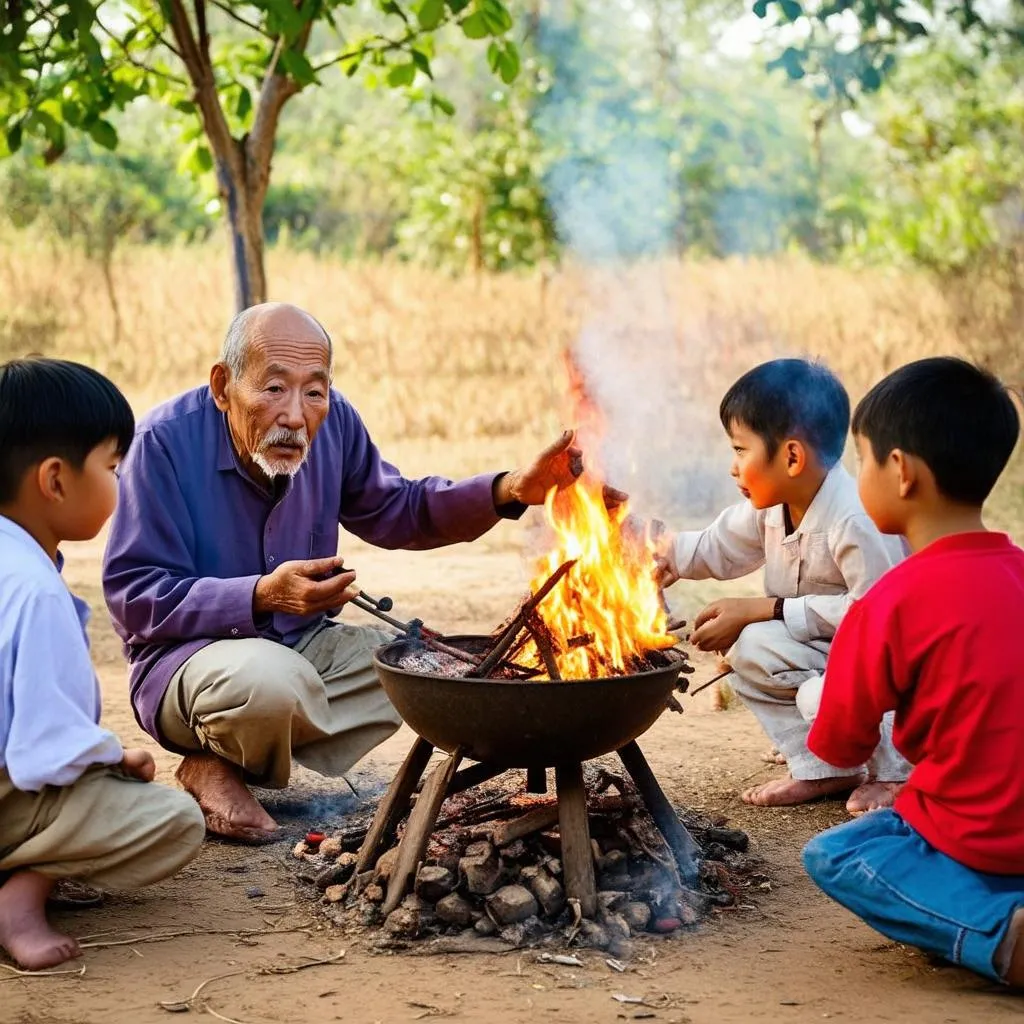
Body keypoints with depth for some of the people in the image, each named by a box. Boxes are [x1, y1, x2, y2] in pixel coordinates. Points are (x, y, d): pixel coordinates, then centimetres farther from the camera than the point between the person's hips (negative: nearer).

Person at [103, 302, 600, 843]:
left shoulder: (333, 421, -3)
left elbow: (399, 511, 14)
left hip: (303, 642, 7)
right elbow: (131, 596, -21)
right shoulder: (165, 440, -19)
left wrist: (510, 491, -1)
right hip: (188, 654, -7)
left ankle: (222, 764, -7)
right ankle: (216, 767, -1)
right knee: (272, 679, -38)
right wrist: (262, 596, -32)